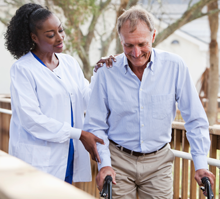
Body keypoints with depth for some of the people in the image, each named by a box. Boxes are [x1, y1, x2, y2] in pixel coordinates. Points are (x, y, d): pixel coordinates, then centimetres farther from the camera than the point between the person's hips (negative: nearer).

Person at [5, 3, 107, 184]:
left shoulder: (70, 63, 9)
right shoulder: (23, 69, -9)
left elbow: (88, 99, 5)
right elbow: (31, 119, -16)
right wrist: (79, 134, -17)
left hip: (69, 157, 6)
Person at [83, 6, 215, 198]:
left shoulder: (175, 66, -8)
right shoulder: (107, 72, -7)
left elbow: (196, 120, -2)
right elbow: (95, 125, 0)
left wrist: (201, 164, -7)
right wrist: (104, 163, -10)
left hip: (158, 162, 0)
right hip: (119, 161, 0)